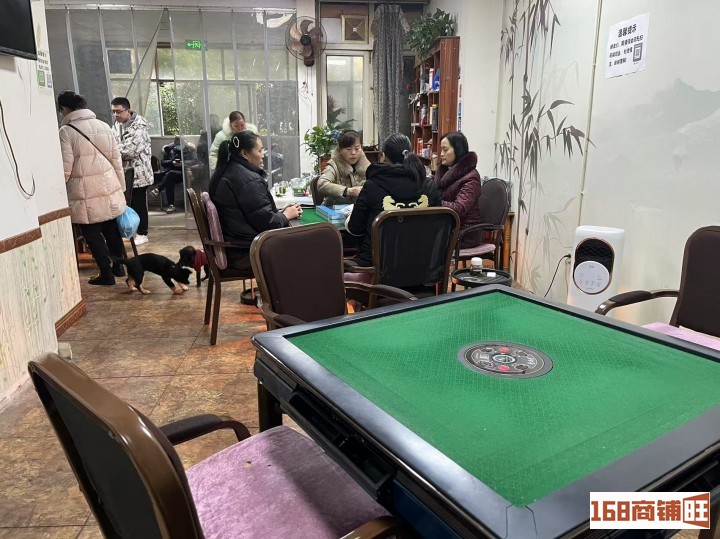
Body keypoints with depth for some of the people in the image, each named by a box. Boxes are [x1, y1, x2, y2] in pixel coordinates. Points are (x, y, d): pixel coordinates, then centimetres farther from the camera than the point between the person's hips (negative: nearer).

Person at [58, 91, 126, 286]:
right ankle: (118, 266, 29)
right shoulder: (103, 126, 5)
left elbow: (65, 168, -12)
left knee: (92, 234, 8)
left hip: (86, 194, -5)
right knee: (111, 229, 18)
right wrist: (120, 186, 16)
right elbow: (116, 160, 8)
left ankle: (106, 273, 13)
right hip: (109, 189, 5)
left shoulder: (66, 131, -10)